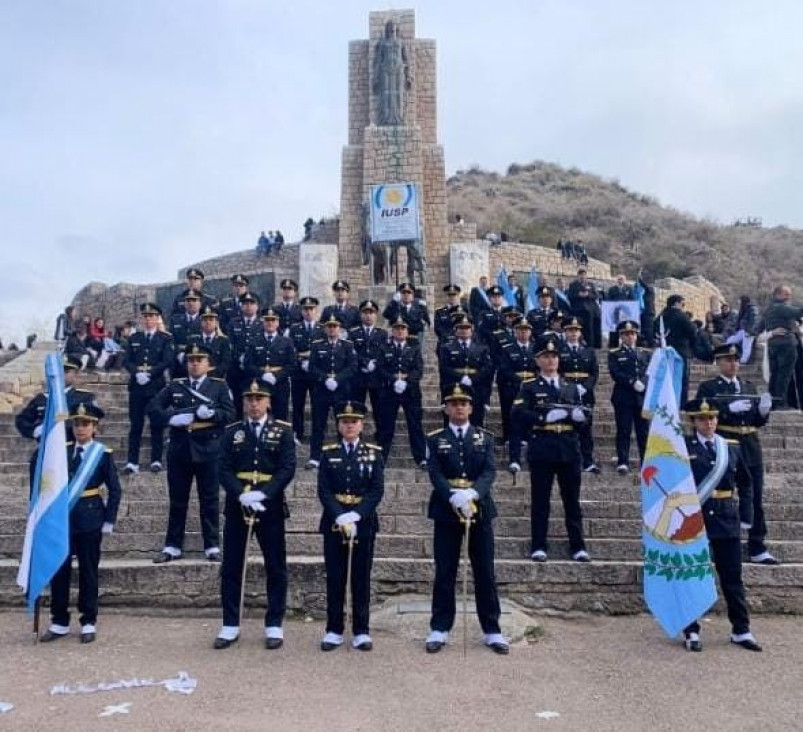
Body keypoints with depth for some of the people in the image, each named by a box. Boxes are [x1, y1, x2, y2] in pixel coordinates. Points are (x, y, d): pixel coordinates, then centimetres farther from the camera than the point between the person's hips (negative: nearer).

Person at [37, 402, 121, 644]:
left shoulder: (103, 453, -5)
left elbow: (115, 491, -4)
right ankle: (59, 622, 20)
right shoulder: (62, 450, 5)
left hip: (90, 518, -3)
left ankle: (88, 623, 16)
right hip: (62, 516, 3)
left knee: (88, 571, 5)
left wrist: (109, 522, -7)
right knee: (59, 570, 7)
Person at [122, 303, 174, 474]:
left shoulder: (166, 338, 4)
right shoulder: (133, 338, 14)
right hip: (136, 387, 2)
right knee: (135, 425, 2)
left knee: (157, 425, 2)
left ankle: (156, 460, 9)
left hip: (157, 386, -2)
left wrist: (149, 373, -16)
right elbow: (126, 361, 5)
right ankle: (132, 462, 4)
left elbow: (168, 361, -7)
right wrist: (137, 373, -13)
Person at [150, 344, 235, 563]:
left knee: (210, 500, 4)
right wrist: (171, 418, -14)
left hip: (208, 450, -2)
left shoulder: (219, 386, 4)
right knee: (177, 500, 9)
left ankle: (212, 546, 12)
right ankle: (172, 546, 18)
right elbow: (154, 408, 4)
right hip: (179, 450, 2)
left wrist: (212, 413, -23)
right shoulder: (174, 386, 10)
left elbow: (230, 414, -4)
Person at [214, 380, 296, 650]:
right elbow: (224, 469, -2)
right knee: (231, 568, 6)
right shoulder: (232, 432, 6)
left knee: (276, 568, 5)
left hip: (271, 507, -1)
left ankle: (274, 625, 17)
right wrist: (242, 496, -19)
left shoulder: (283, 431, 1)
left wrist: (262, 494, -21)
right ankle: (230, 625, 18)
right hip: (236, 507, 2)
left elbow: (288, 469, -8)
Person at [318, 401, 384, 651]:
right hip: (333, 522, 1)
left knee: (362, 578, 5)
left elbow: (377, 490, -5)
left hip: (364, 522, 0)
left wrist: (356, 516, -16)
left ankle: (361, 631, 13)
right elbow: (323, 490, -3)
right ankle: (334, 630, 15)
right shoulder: (328, 453, 5)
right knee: (335, 577, 5)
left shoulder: (374, 453, 3)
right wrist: (340, 517, -16)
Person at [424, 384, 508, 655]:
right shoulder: (435, 439, 4)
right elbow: (435, 474, -8)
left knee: (485, 572, 6)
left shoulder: (485, 438, 7)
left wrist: (473, 493, -24)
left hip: (480, 510, 1)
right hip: (446, 511, -1)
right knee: (445, 573, 4)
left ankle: (492, 630, 15)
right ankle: (439, 629, 14)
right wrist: (453, 497, -25)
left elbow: (490, 471, -5)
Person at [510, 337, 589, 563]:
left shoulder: (571, 387, 16)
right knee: (540, 501, 2)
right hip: (541, 450, -3)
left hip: (569, 450, 3)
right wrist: (545, 417, -20)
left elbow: (583, 415, 11)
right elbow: (518, 413, -10)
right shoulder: (529, 387, 3)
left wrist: (577, 414, -12)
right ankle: (539, 547, 8)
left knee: (572, 500, 7)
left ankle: (578, 547, 13)